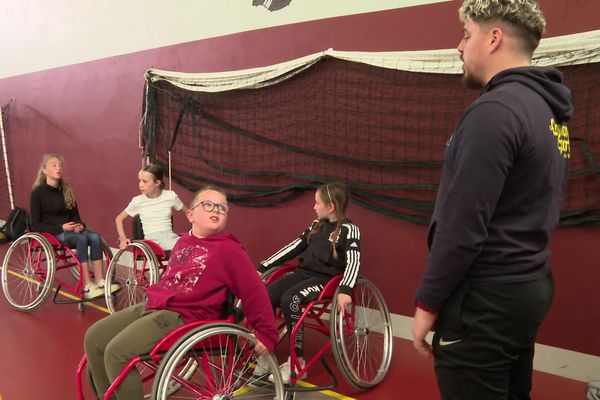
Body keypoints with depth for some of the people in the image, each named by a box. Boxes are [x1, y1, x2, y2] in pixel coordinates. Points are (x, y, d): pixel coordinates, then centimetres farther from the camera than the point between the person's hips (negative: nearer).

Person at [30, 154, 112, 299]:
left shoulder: (66, 190, 10)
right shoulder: (37, 193, -6)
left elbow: (75, 215, 15)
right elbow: (35, 225, -9)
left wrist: (79, 225, -8)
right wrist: (61, 227, -20)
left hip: (68, 229, 5)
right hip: (50, 233, -5)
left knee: (95, 237, -25)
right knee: (81, 239, -34)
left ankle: (100, 282, -30)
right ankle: (87, 287, -34)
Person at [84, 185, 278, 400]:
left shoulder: (229, 249, -9)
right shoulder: (182, 242, 15)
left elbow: (254, 292, -10)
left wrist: (267, 334, -9)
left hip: (183, 316, -8)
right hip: (151, 306, 8)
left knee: (116, 352, -21)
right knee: (94, 338, 6)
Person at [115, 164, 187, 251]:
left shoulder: (171, 196, 3)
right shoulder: (138, 201, 2)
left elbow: (187, 212, 17)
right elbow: (119, 219, 14)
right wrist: (123, 238, 1)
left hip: (170, 235, 3)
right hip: (151, 238, -2)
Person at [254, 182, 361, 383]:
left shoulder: (349, 230, -6)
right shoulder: (317, 224, 15)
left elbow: (353, 261, -20)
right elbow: (294, 247, 17)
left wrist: (345, 290, -38)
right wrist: (263, 267, 14)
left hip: (326, 279, -6)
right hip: (303, 272, 6)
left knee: (289, 299, -32)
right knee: (265, 296, -19)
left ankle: (297, 361, -17)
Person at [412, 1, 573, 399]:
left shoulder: (496, 110, -19)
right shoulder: (548, 110, 11)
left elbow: (463, 224, -23)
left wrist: (428, 302, -12)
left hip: (486, 298, -9)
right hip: (529, 286, 9)